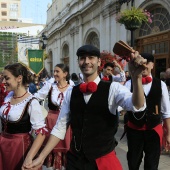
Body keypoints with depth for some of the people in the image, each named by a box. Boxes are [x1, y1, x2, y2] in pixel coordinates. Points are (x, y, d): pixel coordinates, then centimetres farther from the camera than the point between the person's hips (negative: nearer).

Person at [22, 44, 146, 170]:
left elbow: (137, 106, -28)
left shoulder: (112, 88, -10)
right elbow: (60, 127, 3)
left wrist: (136, 77, -45)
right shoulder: (71, 93, 1)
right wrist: (41, 157, -1)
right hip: (74, 160, 3)